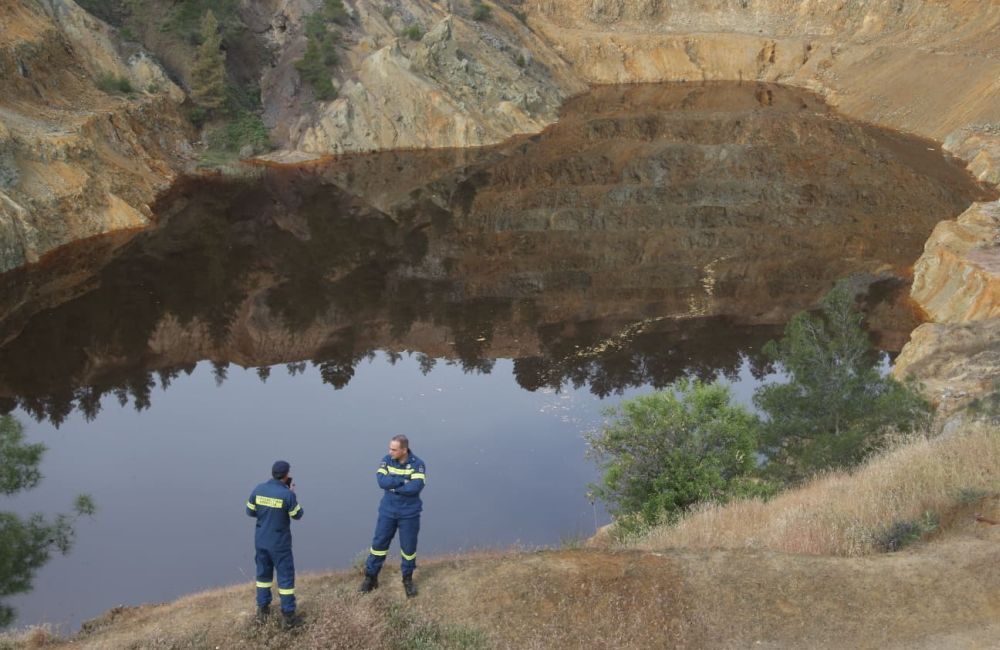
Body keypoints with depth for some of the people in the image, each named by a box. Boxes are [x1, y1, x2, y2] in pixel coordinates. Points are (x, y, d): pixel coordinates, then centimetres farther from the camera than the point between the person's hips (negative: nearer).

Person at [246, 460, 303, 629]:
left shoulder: (258, 489, -6)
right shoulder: (287, 494, -20)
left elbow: (250, 511, 5)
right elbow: (297, 515, -7)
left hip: (261, 540, 5)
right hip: (280, 543, -5)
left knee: (263, 574, 21)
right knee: (286, 576, 6)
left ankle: (262, 610, 29)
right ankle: (287, 616, 11)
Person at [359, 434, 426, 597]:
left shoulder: (417, 464, -14)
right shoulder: (386, 461, -5)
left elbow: (416, 487, -27)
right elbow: (382, 481, -20)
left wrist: (392, 485, -19)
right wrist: (403, 481, -25)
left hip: (409, 514, -2)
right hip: (387, 511, 2)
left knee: (408, 547, 8)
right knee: (379, 543, 7)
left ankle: (408, 580, 27)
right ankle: (371, 577, 21)